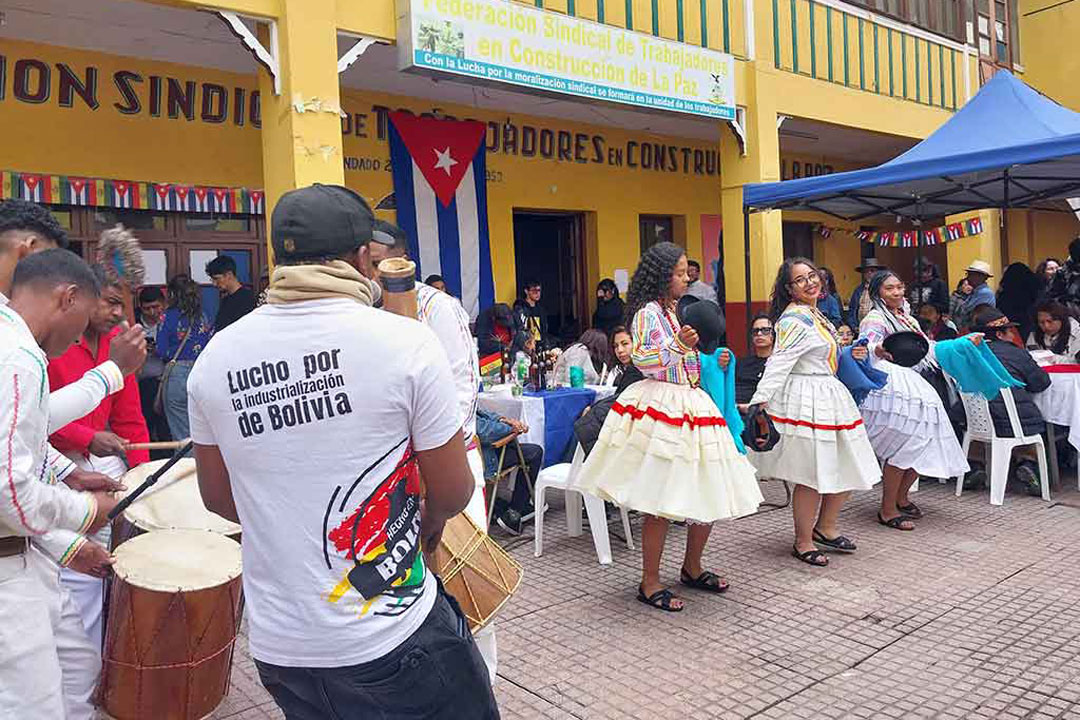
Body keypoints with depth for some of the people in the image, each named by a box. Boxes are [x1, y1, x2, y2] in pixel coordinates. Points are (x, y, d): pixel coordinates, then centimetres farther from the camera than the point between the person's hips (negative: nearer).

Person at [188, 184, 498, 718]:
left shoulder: (216, 357, -2)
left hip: (275, 646, 5)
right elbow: (452, 493, -8)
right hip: (394, 640, -4)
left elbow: (218, 497, 9)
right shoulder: (405, 342, -15)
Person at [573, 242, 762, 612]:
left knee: (710, 495, 10)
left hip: (692, 405, 9)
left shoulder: (677, 311, 20)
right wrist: (679, 345, -30)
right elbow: (642, 359, -20)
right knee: (661, 504, -6)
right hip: (661, 408, -9)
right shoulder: (648, 312, -7)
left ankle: (692, 568, 29)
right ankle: (650, 582, 7)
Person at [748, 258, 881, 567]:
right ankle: (803, 543, 13)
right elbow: (779, 363, -24)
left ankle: (825, 528, 30)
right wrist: (759, 401, -31)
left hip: (831, 397, 10)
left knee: (848, 469, 14)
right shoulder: (795, 319, -15)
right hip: (806, 402, -10)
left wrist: (851, 354, 17)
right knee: (813, 477, -4)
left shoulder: (815, 315, 15)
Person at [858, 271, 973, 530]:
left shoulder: (908, 319, 23)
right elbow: (865, 346, -23)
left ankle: (901, 496, 25)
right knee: (903, 448, -14)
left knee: (924, 445, 6)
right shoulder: (875, 318, -4)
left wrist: (965, 343, 21)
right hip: (890, 389, -9)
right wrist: (879, 351, -46)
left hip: (914, 387, 9)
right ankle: (888, 511, -4)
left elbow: (928, 349, 26)